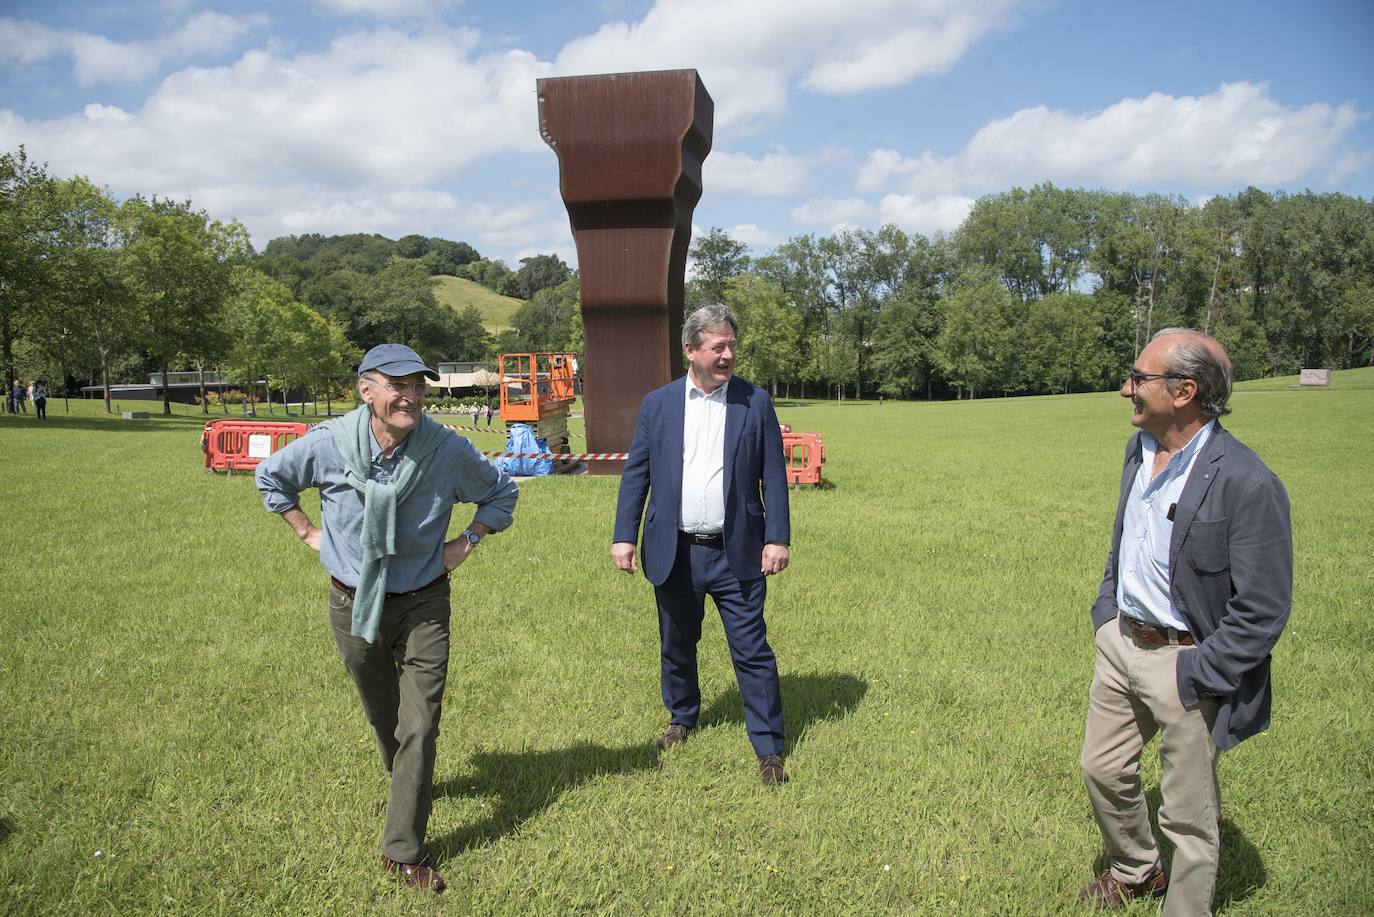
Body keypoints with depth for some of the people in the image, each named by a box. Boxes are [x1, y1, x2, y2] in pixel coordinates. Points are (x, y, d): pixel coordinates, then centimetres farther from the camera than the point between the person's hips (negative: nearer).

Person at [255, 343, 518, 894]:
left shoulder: (448, 450, -17)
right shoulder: (328, 444, -15)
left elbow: (501, 493, 3)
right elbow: (271, 476, 8)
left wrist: (466, 542, -5)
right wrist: (307, 532, 3)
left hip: (422, 605, -1)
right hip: (352, 603, 2)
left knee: (420, 727, -5)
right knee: (382, 714, 21)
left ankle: (404, 851, 7)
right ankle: (405, 783, 51)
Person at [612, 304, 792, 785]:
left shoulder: (755, 402, 0)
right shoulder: (657, 403, 3)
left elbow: (773, 476, 0)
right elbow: (635, 474, 4)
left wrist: (778, 538, -7)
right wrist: (624, 536, -2)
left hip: (736, 553, -2)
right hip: (675, 553, 2)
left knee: (752, 652, 0)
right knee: (676, 646, 17)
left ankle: (769, 749, 12)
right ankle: (682, 717, 41)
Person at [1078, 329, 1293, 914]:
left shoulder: (1247, 484, -23)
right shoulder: (1139, 449, 3)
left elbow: (1262, 611, -20)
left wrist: (1192, 676, -19)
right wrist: (1106, 612, 13)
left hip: (1185, 661, -8)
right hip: (1121, 642, 8)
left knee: (1188, 814, 10)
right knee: (1103, 770, 24)